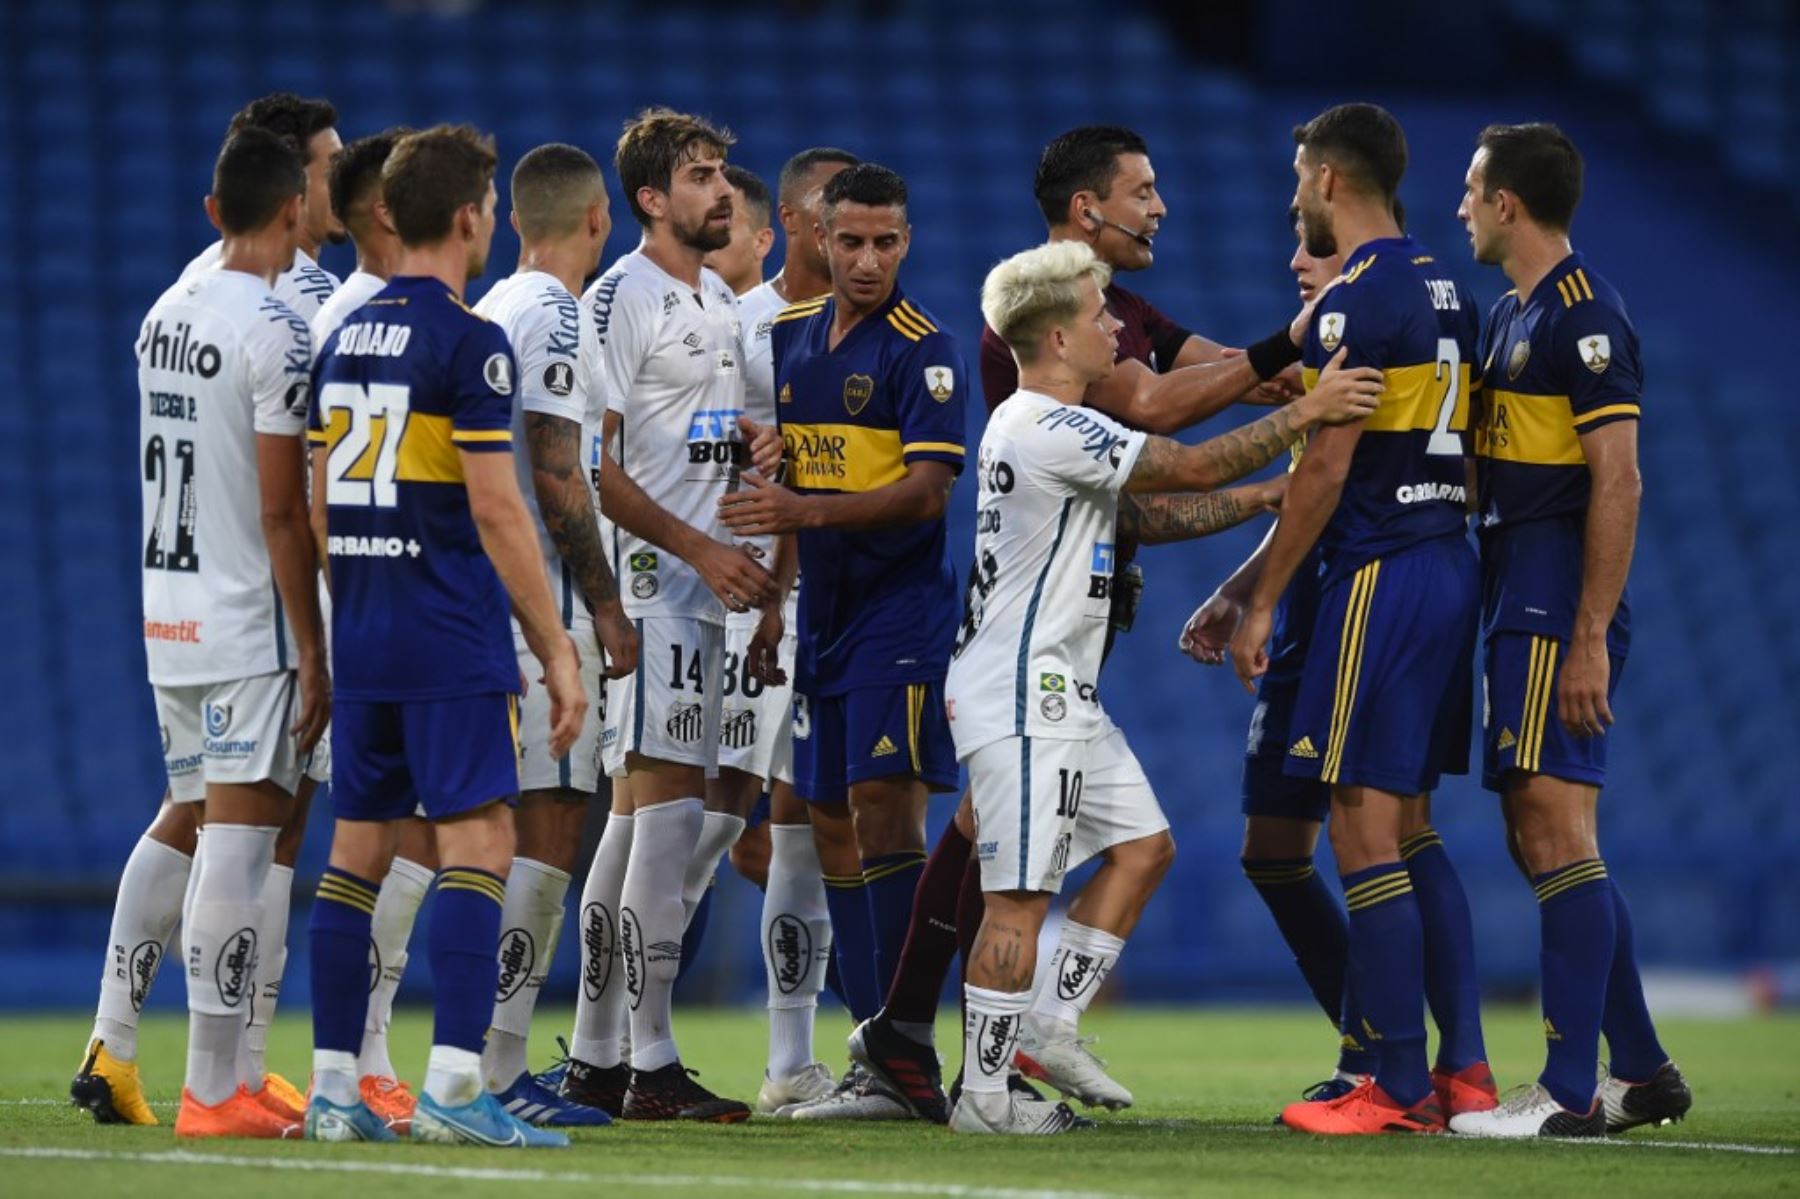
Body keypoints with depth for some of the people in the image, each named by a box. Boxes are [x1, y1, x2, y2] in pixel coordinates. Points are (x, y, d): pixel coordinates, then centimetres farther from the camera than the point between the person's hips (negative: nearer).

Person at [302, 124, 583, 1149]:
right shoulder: (470, 342, -11)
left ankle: (334, 1086, 9)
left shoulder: (345, 338, 13)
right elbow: (495, 507, -14)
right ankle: (453, 1084, -16)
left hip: (363, 636, 8)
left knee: (360, 847, 10)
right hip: (454, 641, -8)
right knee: (478, 842, -8)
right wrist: (557, 651, -10)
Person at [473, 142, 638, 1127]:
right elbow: (556, 477, -16)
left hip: (486, 599, 10)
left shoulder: (491, 310, 17)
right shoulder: (554, 318, -11)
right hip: (542, 602, -9)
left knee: (511, 831, 12)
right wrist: (608, 607, -13)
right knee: (546, 827, -9)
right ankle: (493, 1072, -13)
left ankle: (487, 1064, 13)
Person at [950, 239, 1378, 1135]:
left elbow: (1149, 516, 19)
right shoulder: (1047, 430, -18)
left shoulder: (1056, 433, 17)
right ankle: (985, 1095, -6)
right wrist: (1307, 414, -9)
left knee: (1139, 844, 12)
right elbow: (1196, 467, -16)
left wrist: (1270, 494, 14)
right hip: (1019, 698, -11)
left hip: (1060, 693, 11)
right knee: (1021, 893, -9)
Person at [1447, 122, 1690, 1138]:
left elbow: (1618, 482, -17)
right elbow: (1488, 466, 23)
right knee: (1545, 840, 11)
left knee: (1557, 829, -12)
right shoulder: (1511, 313, 17)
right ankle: (1642, 1072, 16)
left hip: (1563, 609, -10)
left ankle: (1569, 1093, -13)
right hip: (1520, 607, 10)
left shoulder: (1584, 315, -13)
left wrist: (1590, 638, -22)